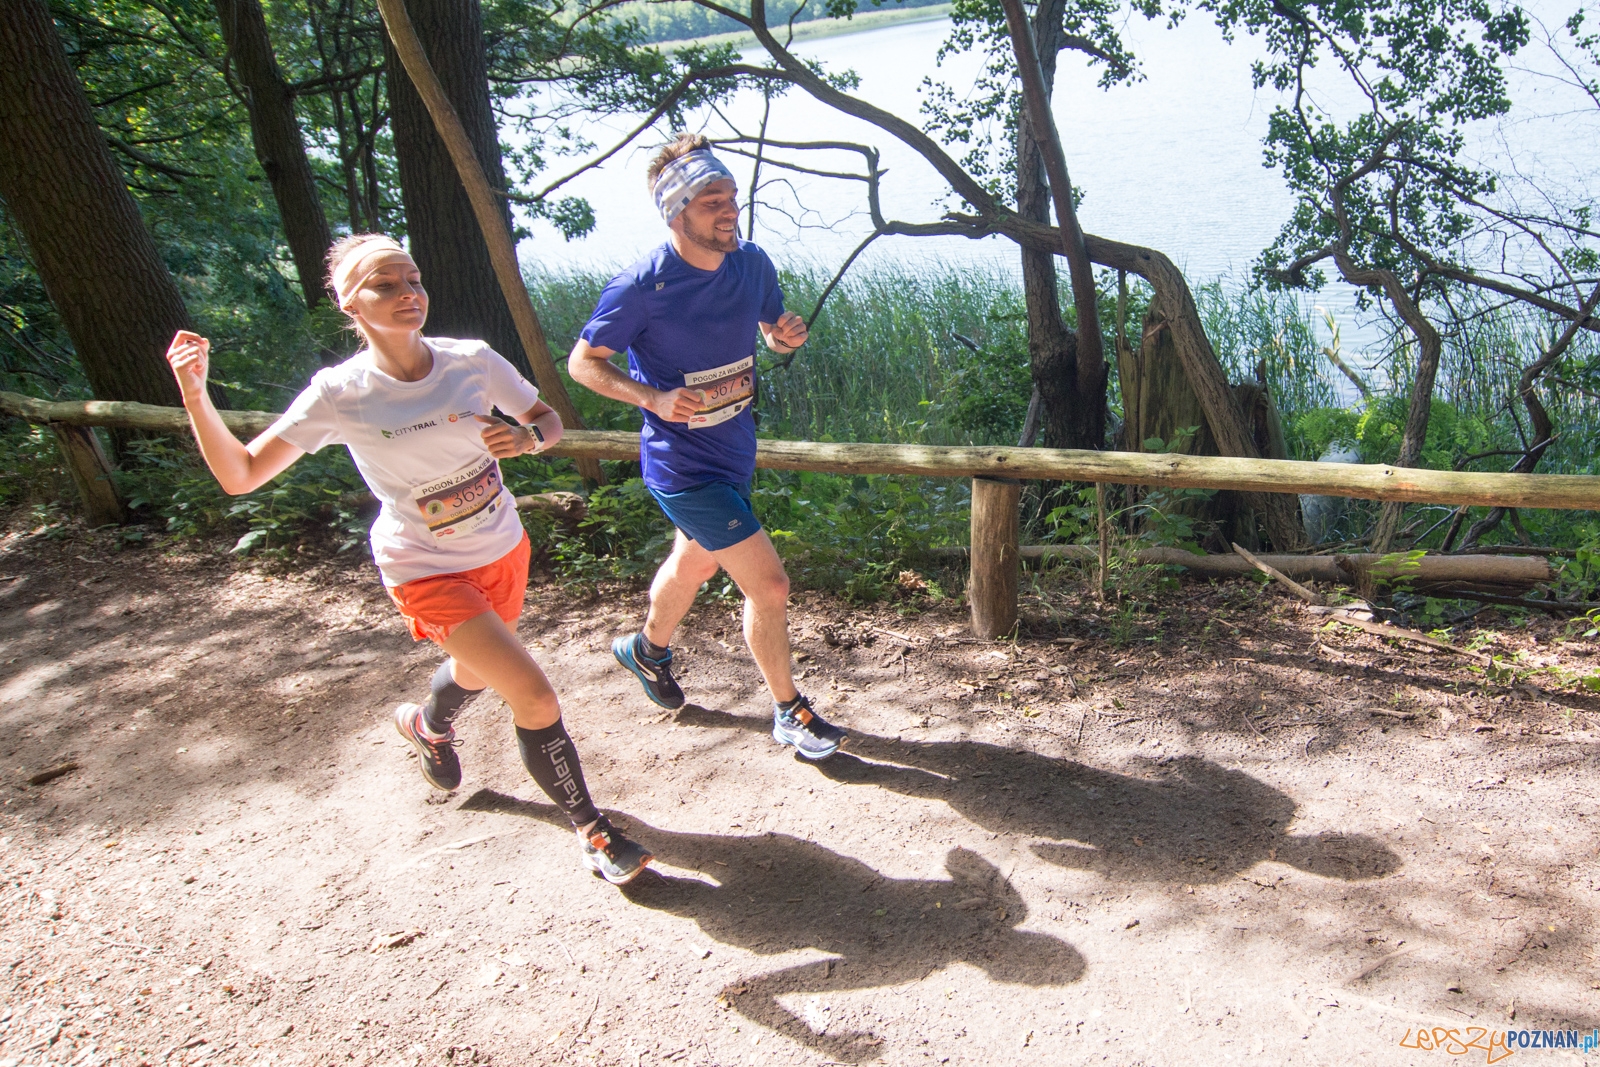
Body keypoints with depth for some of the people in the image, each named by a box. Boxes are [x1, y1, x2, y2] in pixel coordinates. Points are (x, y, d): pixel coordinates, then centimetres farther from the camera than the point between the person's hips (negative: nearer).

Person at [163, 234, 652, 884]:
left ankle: (428, 726, 67)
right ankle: (594, 834, 8)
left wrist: (528, 437, -24)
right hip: (426, 570, -4)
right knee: (535, 698, -14)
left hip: (503, 550, 4)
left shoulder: (473, 361, -13)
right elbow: (240, 476, -15)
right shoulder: (338, 394, -19)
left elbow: (550, 421, -1)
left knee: (478, 669, 29)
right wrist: (194, 393, -27)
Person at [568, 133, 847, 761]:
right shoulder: (641, 287, -21)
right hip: (681, 466, -7)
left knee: (694, 564, 28)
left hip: (734, 451, 7)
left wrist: (785, 335, -12)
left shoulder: (752, 263, -5)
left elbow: (770, 329, 13)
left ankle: (649, 649, 58)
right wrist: (654, 397, -26)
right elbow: (582, 362, -10)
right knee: (768, 584, -10)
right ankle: (790, 714, 13)